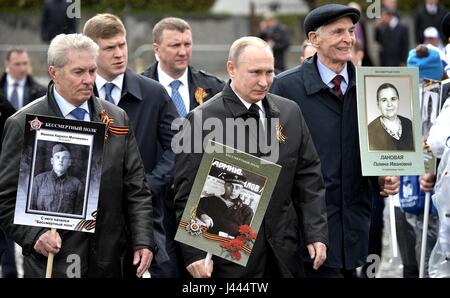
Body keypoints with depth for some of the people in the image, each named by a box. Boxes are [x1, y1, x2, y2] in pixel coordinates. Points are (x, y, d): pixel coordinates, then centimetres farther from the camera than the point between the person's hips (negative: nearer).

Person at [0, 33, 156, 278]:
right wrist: (34, 235, -17)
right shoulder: (24, 125, -4)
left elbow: (136, 190, 8)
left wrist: (143, 240, -3)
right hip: (52, 263, -4)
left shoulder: (117, 118, 8)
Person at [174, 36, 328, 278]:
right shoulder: (202, 119, -7)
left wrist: (316, 234, 4)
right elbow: (187, 193, -8)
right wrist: (195, 254, -13)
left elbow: (308, 177, 12)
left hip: (284, 253, 5)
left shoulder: (290, 112, 9)